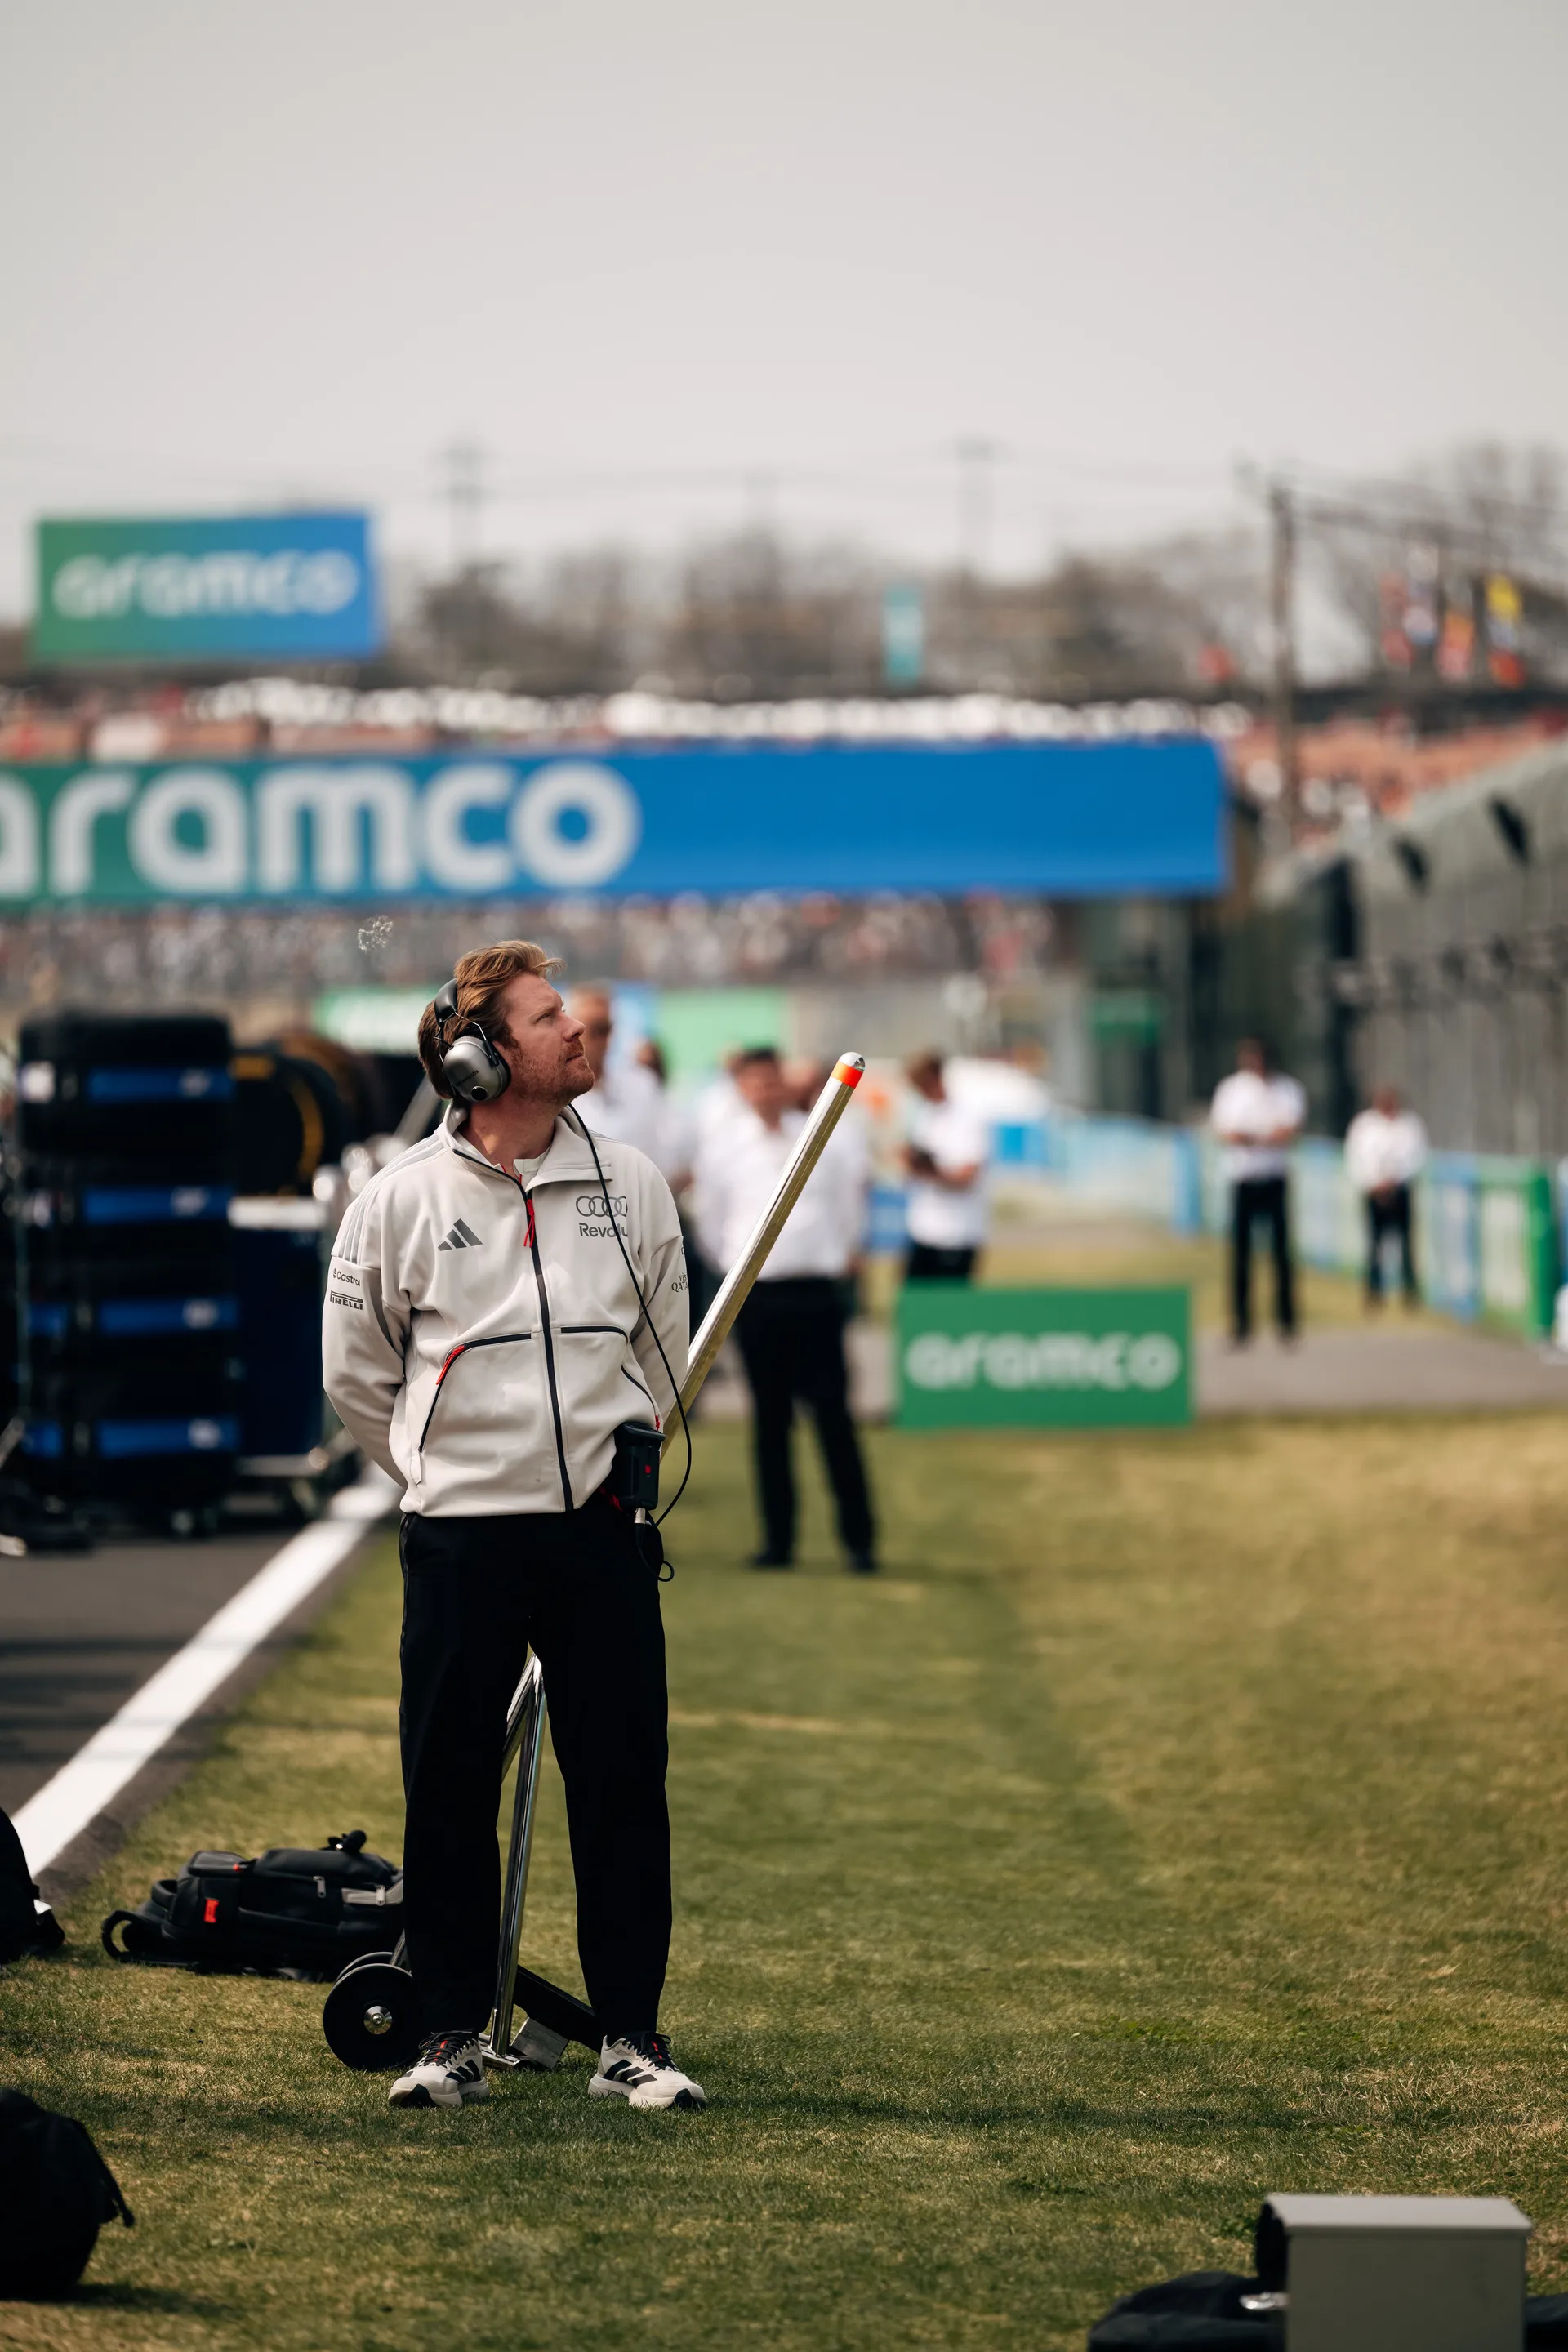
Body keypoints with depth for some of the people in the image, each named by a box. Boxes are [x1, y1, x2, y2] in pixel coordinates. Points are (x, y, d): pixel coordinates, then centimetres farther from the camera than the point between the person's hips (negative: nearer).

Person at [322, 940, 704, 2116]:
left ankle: (632, 2038, 11)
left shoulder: (630, 1182, 5)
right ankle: (454, 2036, 13)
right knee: (450, 1789, 2)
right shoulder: (402, 1198, -2)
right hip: (460, 1539, -2)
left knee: (624, 1786, 2)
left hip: (604, 1534, 2)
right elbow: (357, 1372, 9)